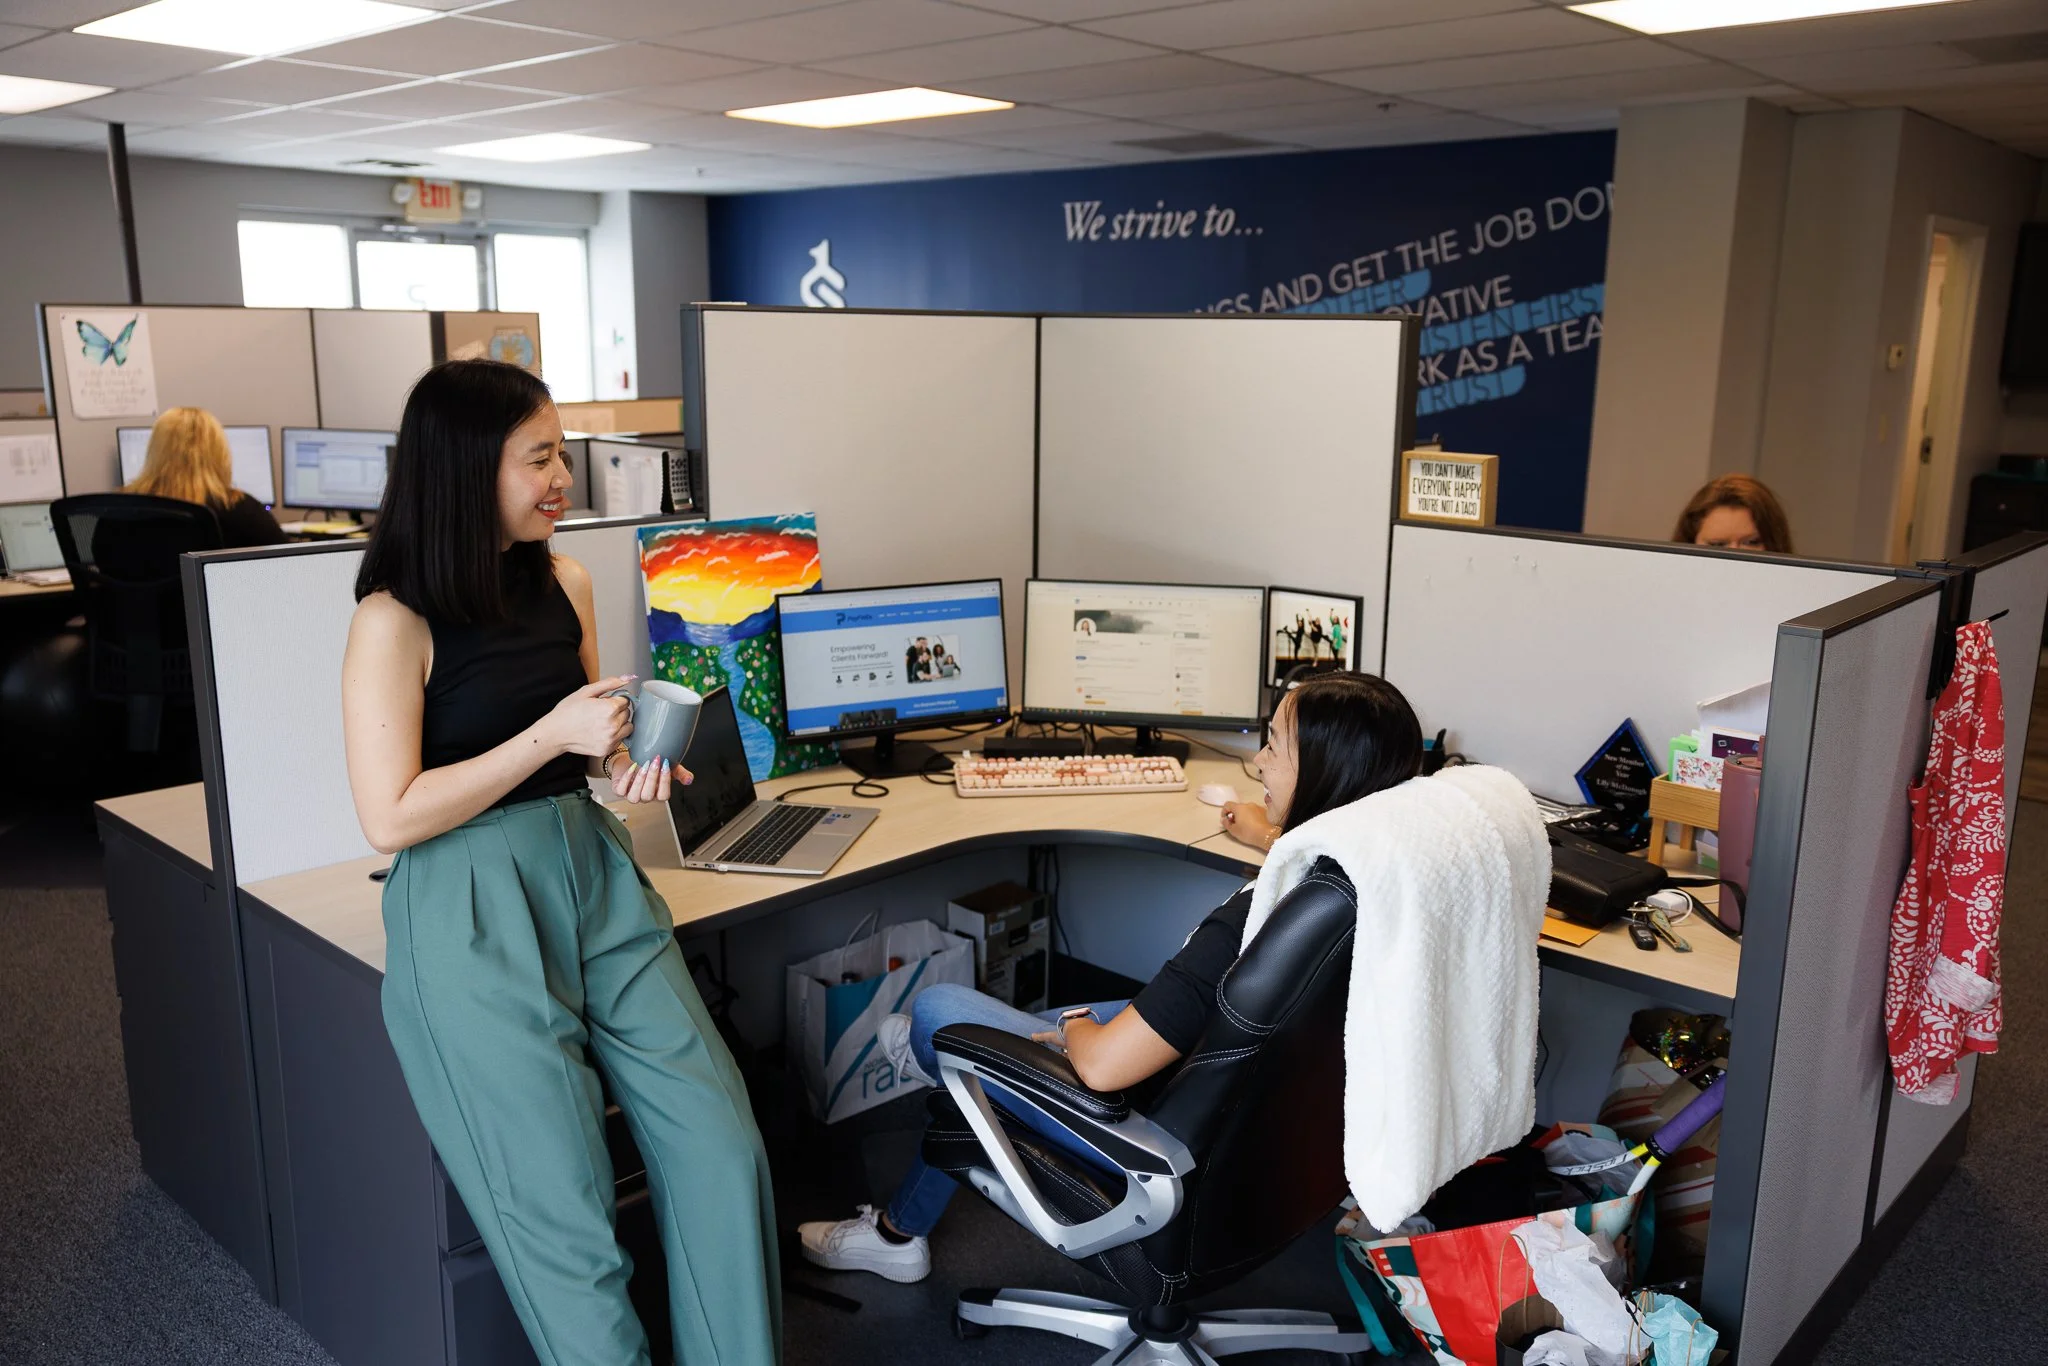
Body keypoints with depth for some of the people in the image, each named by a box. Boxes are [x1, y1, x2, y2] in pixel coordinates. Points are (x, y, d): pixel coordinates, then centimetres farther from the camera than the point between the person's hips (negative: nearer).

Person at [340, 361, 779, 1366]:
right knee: (564, 1217, -6)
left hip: (594, 876, 6)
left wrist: (623, 764, -1)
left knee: (723, 1151, -3)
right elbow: (390, 818, -13)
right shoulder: (394, 621, -10)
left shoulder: (564, 582, 8)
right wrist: (552, 734, -17)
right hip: (471, 913, -5)